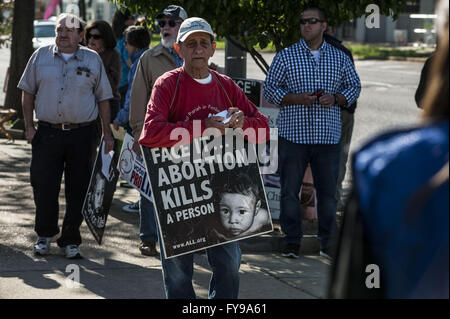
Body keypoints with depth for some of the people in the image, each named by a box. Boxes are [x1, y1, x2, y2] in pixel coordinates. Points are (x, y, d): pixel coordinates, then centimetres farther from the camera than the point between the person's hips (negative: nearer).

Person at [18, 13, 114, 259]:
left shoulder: (92, 60, 6)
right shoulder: (40, 57, 7)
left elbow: (103, 98, 9)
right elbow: (28, 92, 11)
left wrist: (107, 134, 4)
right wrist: (29, 126, 2)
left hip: (82, 134, 0)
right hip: (47, 132, 0)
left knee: (78, 190, 1)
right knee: (44, 186, 1)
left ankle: (70, 241, 12)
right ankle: (44, 235, 20)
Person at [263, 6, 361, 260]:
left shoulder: (340, 58, 8)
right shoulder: (285, 57, 4)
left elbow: (354, 86, 13)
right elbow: (270, 88, 3)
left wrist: (336, 99, -7)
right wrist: (296, 99, -13)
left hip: (329, 137, 1)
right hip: (293, 135, -1)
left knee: (328, 191, 5)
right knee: (290, 189, 0)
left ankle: (329, 243, 16)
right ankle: (292, 241, 10)